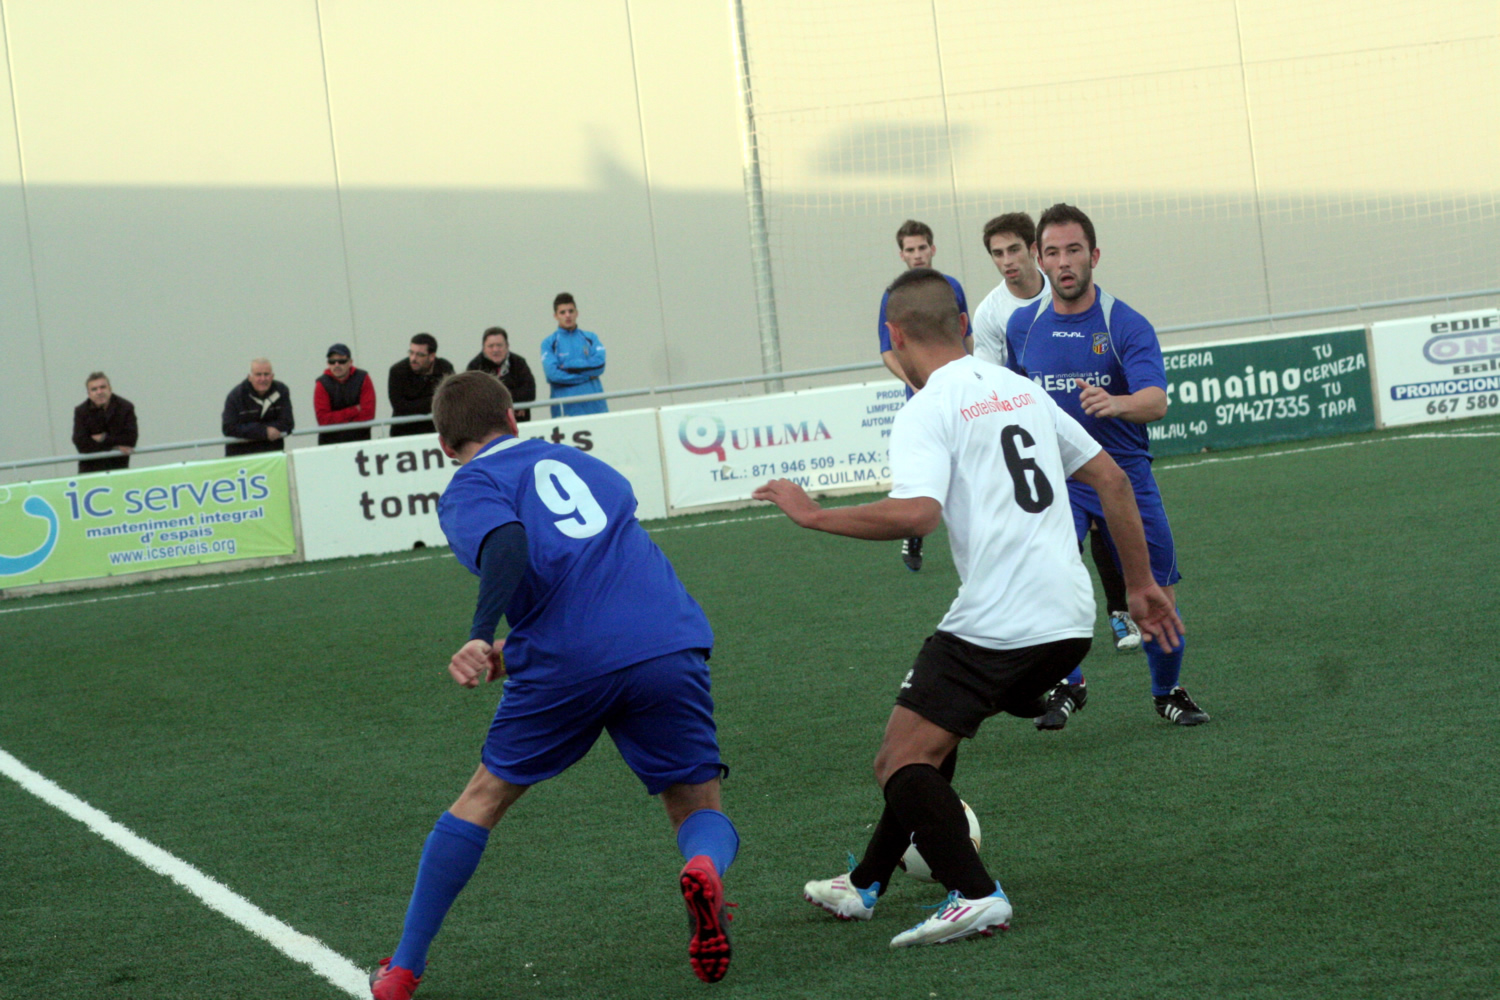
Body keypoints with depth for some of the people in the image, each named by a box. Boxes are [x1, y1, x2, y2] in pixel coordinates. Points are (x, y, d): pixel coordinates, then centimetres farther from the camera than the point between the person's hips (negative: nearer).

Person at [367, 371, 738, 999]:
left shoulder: (470, 488, 9)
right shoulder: (572, 459, 27)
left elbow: (507, 546, -14)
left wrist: (481, 636, -25)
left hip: (566, 665, -3)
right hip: (670, 643, 3)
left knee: (483, 798, 18)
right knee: (700, 811, 16)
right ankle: (704, 867, -22)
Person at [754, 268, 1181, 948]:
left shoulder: (926, 412, -8)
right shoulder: (1019, 389, 16)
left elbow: (915, 512, -25)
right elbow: (1112, 479, 19)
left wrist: (812, 515, -14)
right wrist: (1141, 584, 26)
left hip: (995, 625, -8)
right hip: (1069, 619, 9)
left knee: (900, 762, -4)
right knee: (933, 735, 23)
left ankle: (974, 896, -21)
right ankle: (866, 886, 30)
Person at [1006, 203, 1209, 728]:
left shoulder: (1127, 325, -9)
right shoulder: (1022, 325, 4)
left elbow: (1157, 401, -23)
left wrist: (1115, 403, -44)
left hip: (1124, 473, -1)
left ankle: (1168, 692, 28)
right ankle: (1066, 684, -11)